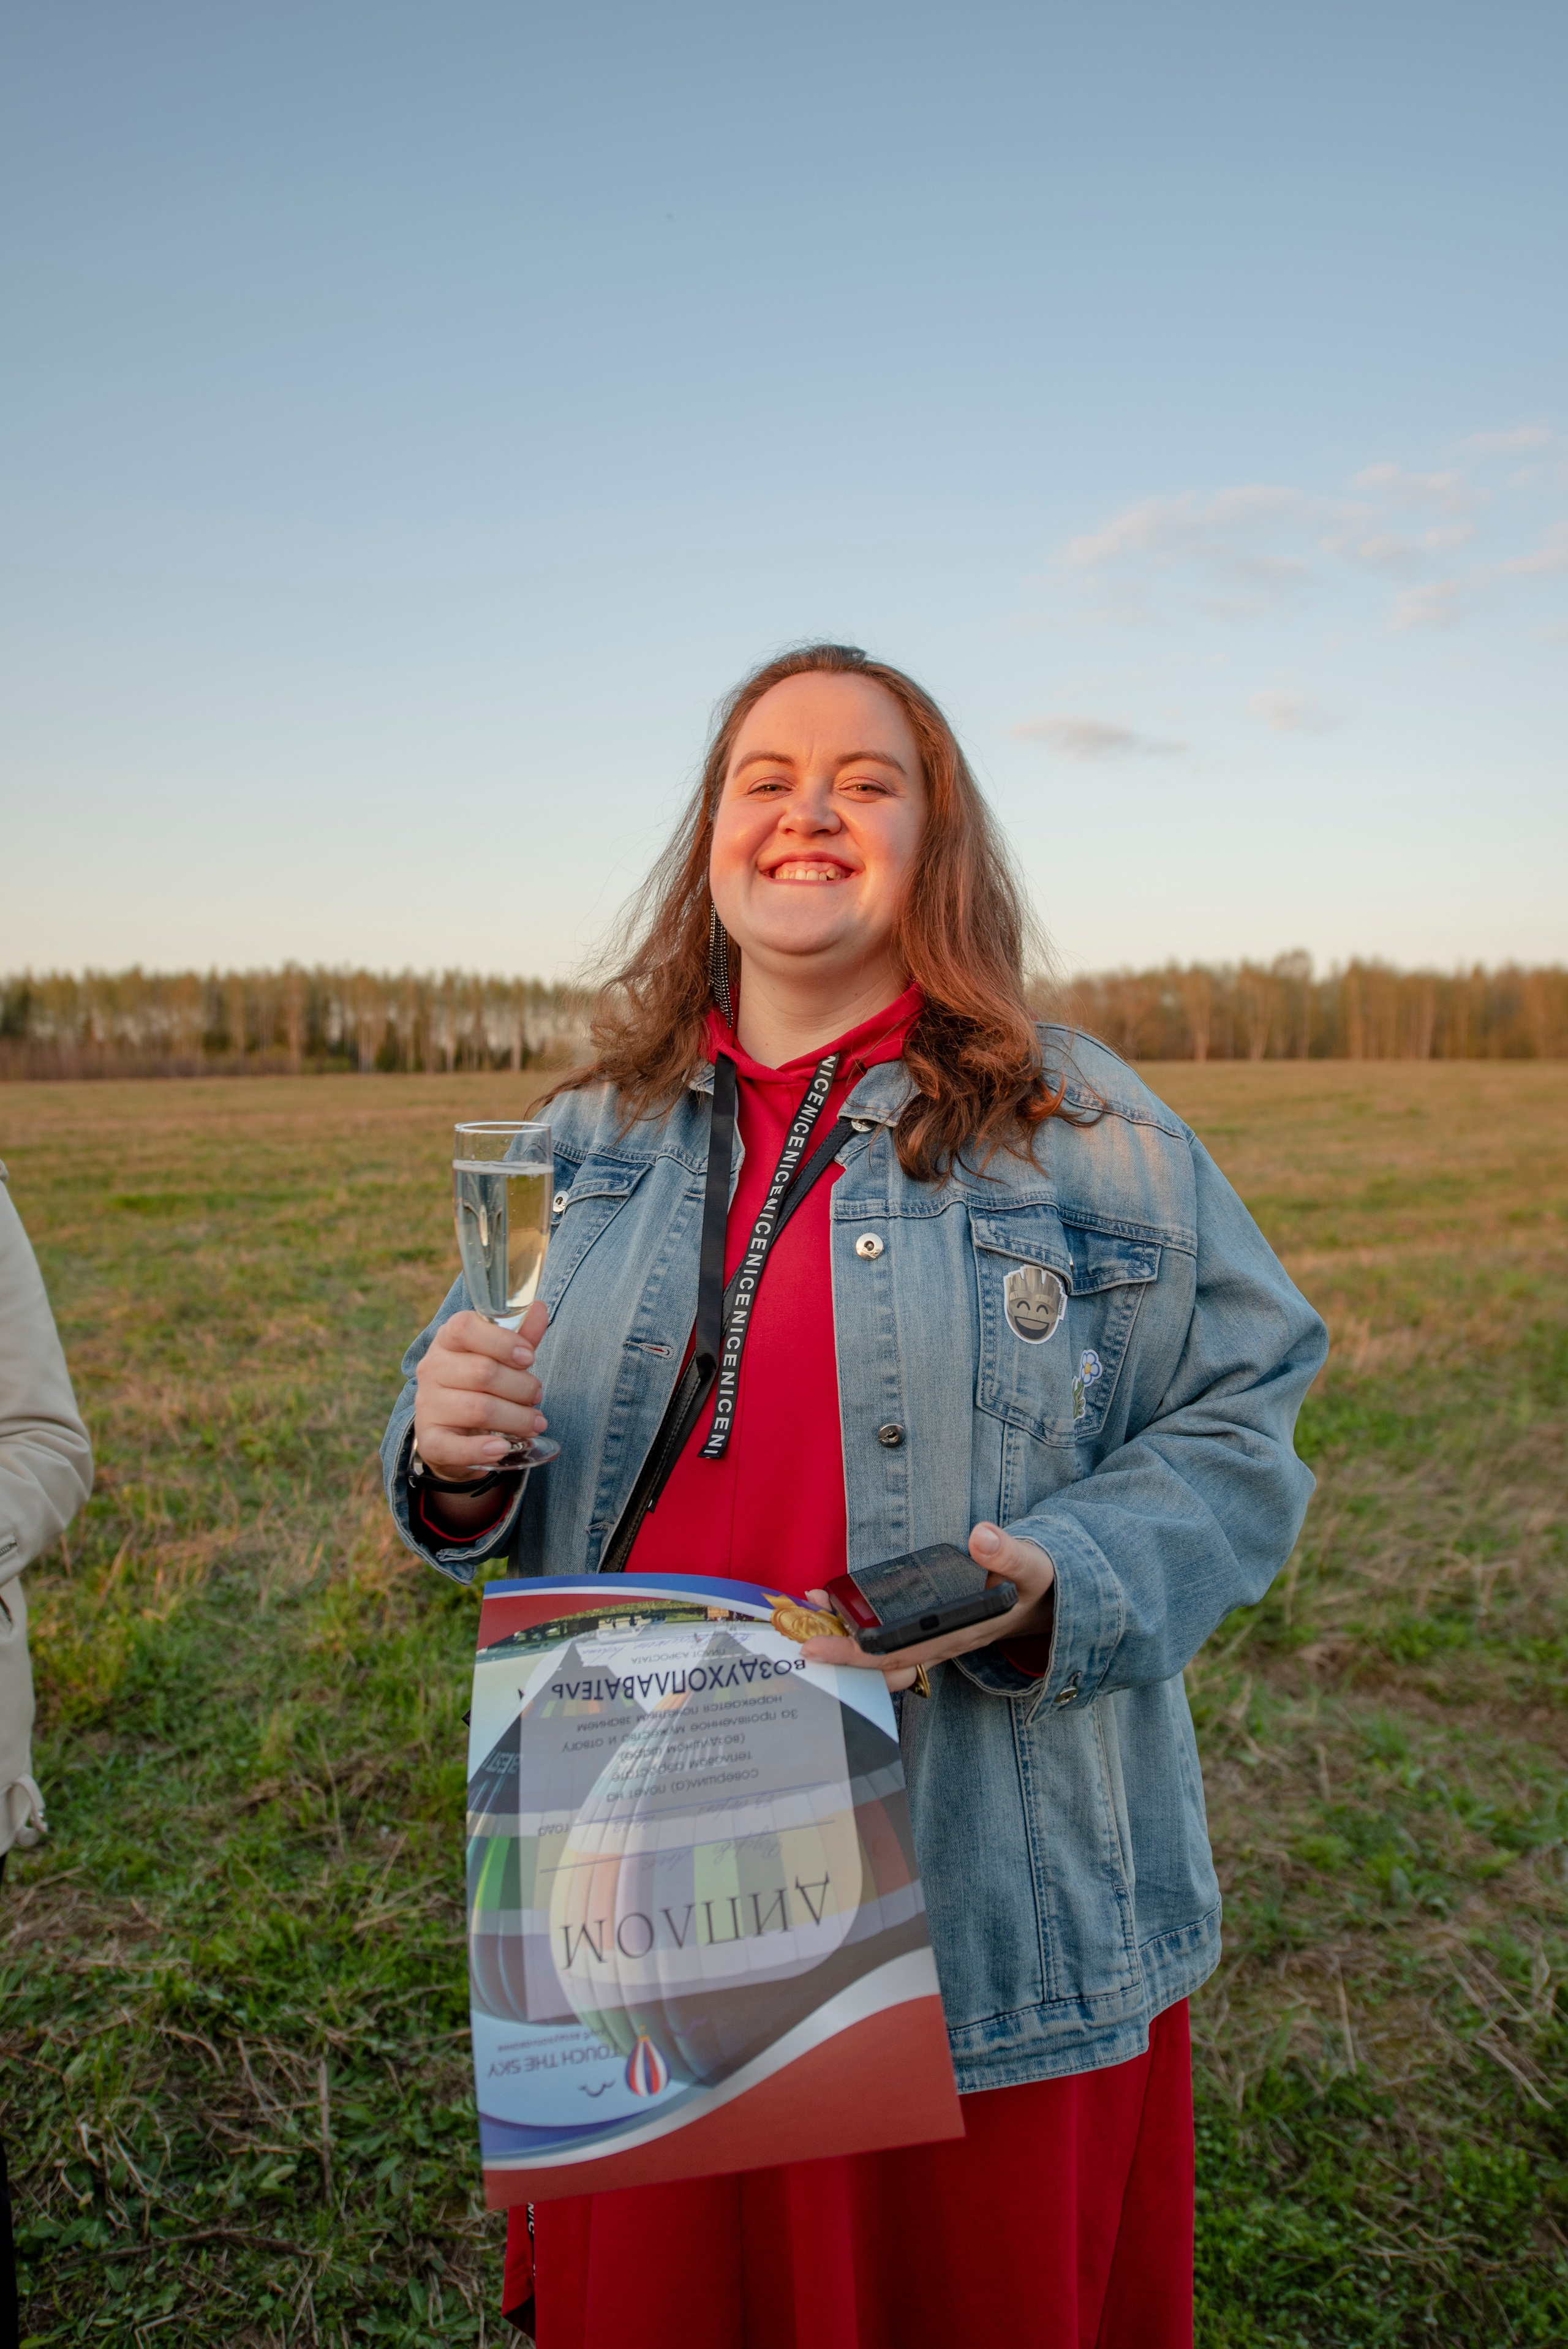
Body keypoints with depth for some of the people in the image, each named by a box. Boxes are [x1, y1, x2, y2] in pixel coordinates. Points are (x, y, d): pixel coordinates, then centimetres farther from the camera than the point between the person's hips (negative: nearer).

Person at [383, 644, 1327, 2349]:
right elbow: (506, 1493, 14)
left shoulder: (1090, 1134, -4)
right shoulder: (595, 1136, 7)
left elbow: (1236, 1436, -4)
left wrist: (1054, 1586, -21)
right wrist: (449, 1453, -9)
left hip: (987, 1906, -2)